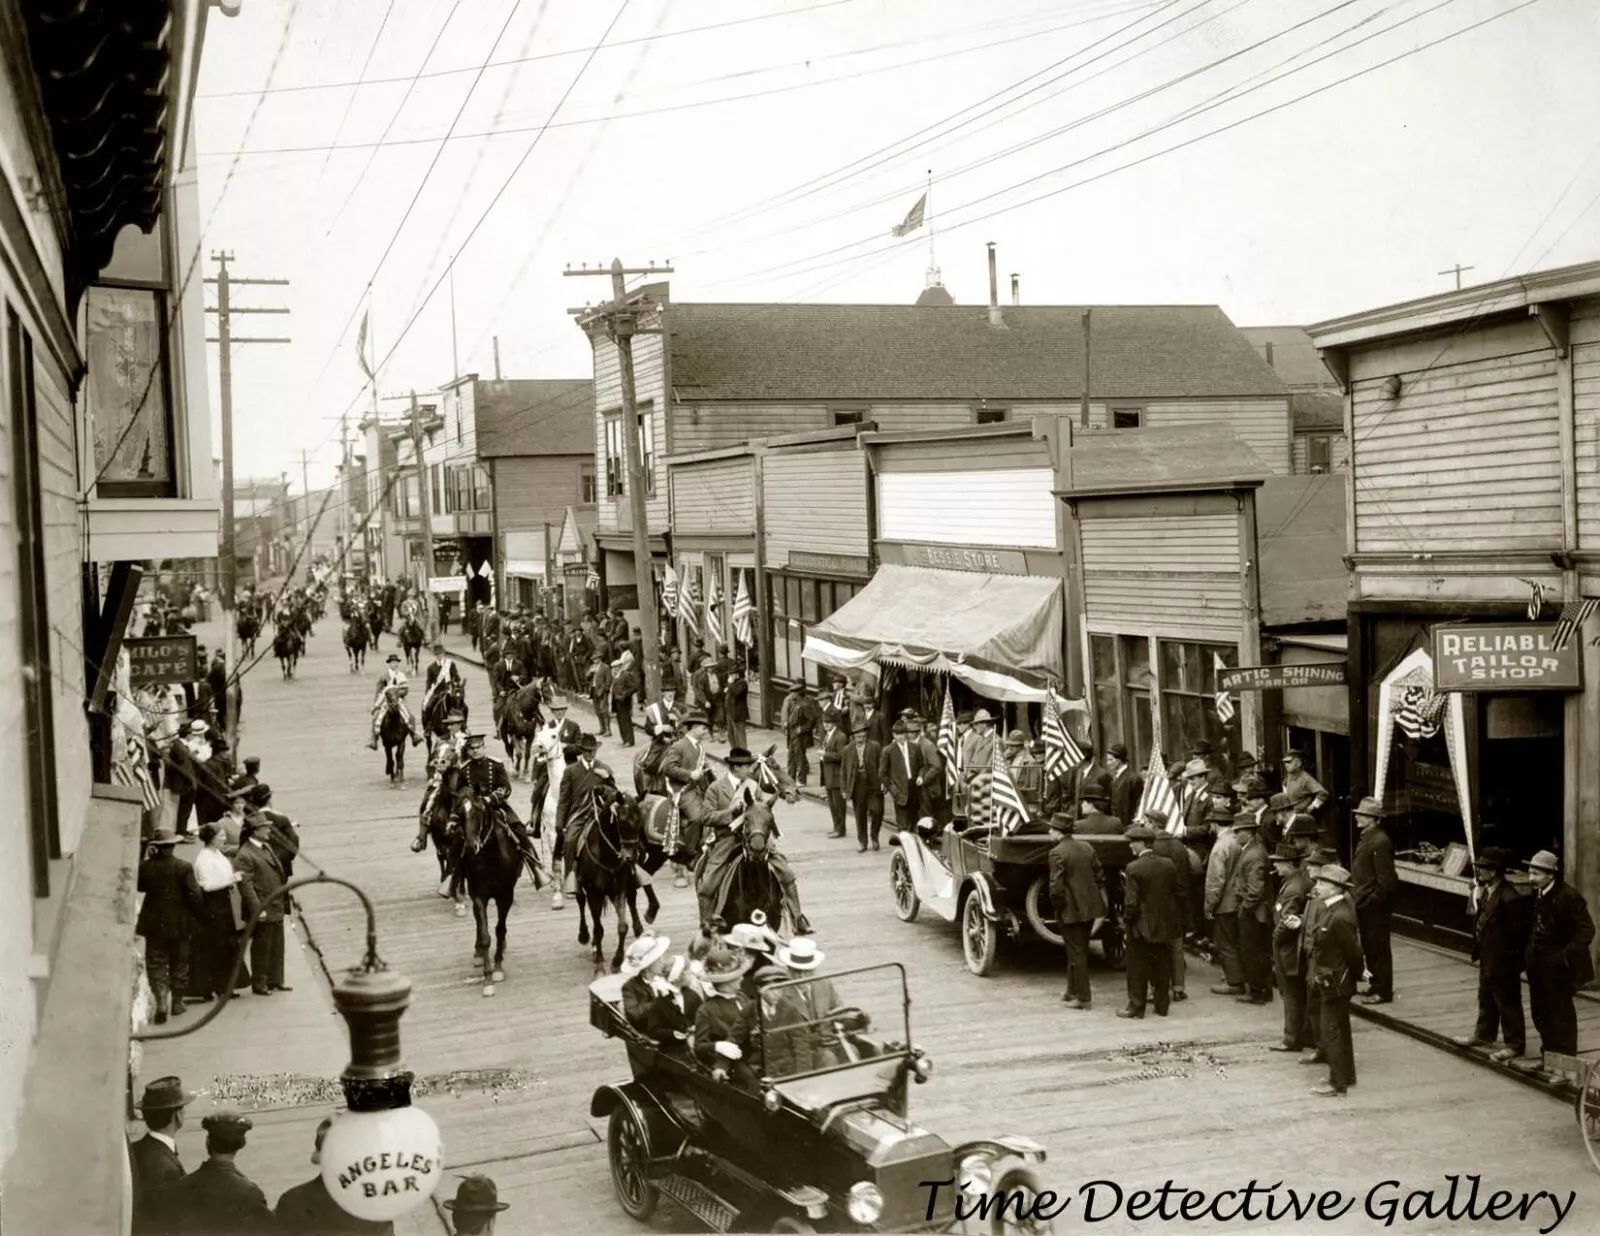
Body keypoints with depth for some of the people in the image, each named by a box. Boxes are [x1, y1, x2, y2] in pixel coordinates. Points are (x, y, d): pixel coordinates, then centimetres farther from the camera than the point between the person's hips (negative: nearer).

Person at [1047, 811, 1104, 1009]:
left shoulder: (1057, 853, -16)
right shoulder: (1087, 847, 7)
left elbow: (1056, 887, -20)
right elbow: (1100, 876, 9)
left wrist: (1057, 906, -6)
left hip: (1070, 910, -7)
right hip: (1090, 908, 7)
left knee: (1076, 952, 1)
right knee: (1079, 949, 19)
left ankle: (1082, 997, 5)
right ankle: (1073, 990, 29)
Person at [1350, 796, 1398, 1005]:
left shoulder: (1380, 842, -19)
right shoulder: (1365, 839, 11)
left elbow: (1386, 880, -21)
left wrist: (1372, 901, -19)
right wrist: (1355, 893, 13)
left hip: (1375, 907, -10)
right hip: (1364, 904, 10)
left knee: (1378, 948, -1)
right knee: (1369, 947, 17)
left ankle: (1383, 991, 7)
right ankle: (1376, 986, 28)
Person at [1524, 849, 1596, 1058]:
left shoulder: (1569, 897, -18)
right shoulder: (1536, 894, 4)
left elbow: (1586, 930, -17)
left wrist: (1566, 955, -23)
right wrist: (1529, 951, 7)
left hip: (1558, 965, -8)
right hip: (1537, 964, 8)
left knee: (1561, 1011, 3)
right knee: (1539, 1010, 15)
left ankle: (1566, 1057, 15)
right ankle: (1549, 1052, 30)